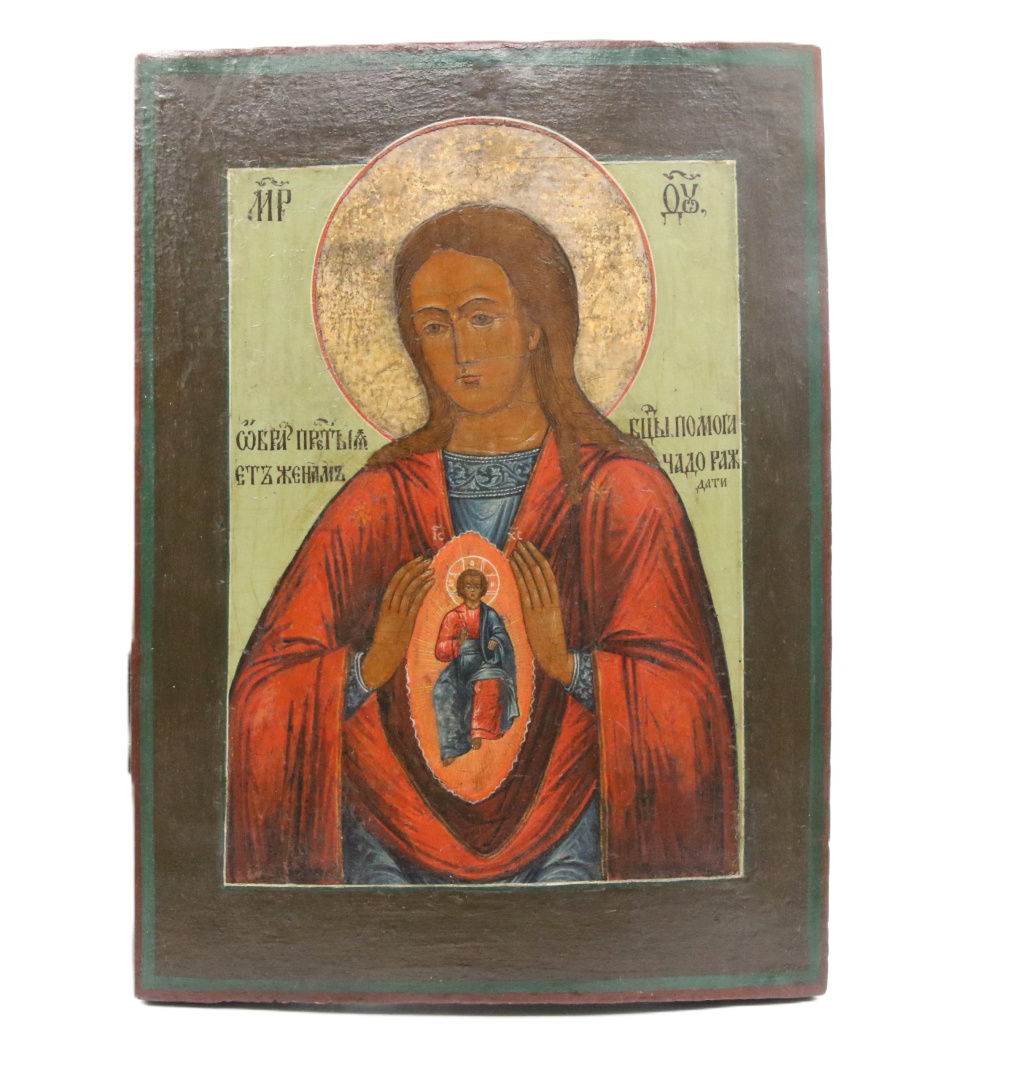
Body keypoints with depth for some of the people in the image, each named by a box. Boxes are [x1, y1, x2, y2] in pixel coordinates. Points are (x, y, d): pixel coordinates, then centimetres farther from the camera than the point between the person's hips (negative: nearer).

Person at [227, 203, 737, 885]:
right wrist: (371, 666, -19)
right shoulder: (380, 499, 0)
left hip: (557, 845, 0)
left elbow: (688, 700, -7)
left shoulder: (621, 492, -3)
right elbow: (264, 695, -2)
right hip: (389, 843, 1)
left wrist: (567, 662, -22)